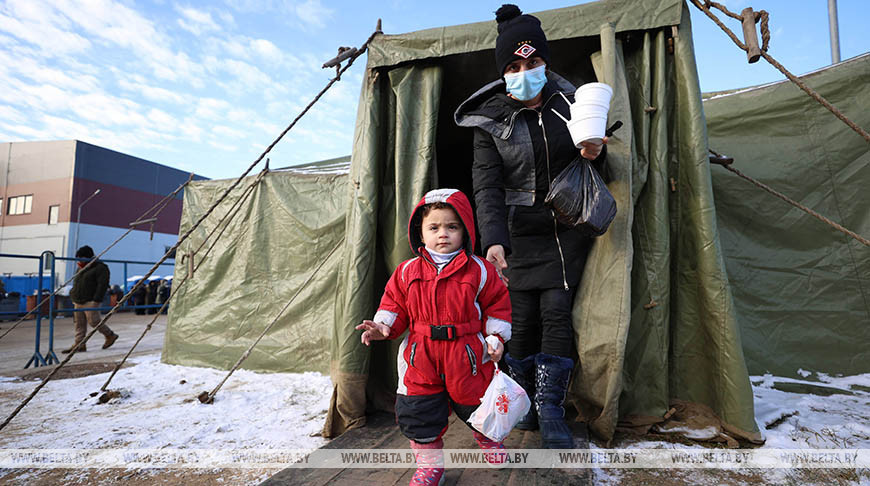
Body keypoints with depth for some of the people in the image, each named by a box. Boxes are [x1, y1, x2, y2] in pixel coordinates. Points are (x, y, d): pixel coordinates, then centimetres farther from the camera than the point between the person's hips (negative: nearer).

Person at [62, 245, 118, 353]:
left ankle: (110, 335, 8)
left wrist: (96, 300, -21)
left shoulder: (100, 268, -9)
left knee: (93, 321, -10)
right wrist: (74, 298, 20)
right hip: (78, 302, 9)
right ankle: (79, 344, 8)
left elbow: (102, 285, -16)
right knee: (79, 324, 5)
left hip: (90, 302, -9)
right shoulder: (81, 269, 19)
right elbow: (76, 284, 27)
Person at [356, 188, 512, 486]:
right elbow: (395, 304, 6)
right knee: (418, 414, 5)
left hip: (468, 356, -1)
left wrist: (496, 338, -3)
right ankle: (429, 462, 29)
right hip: (422, 358, 1)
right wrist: (383, 326, -10)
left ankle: (488, 438, 51)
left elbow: (497, 305, 2)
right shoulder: (408, 271, -1)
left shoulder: (479, 270, -5)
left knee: (475, 403, 17)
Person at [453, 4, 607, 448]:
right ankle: (522, 400, 21)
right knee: (522, 318, -1)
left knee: (557, 311, -6)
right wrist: (493, 240, -31)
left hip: (566, 230, 1)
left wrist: (593, 155, -14)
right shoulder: (491, 120, -6)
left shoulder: (569, 102, 0)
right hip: (518, 233, -1)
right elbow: (487, 184, -16)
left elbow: (588, 172, 11)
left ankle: (549, 409, 8)